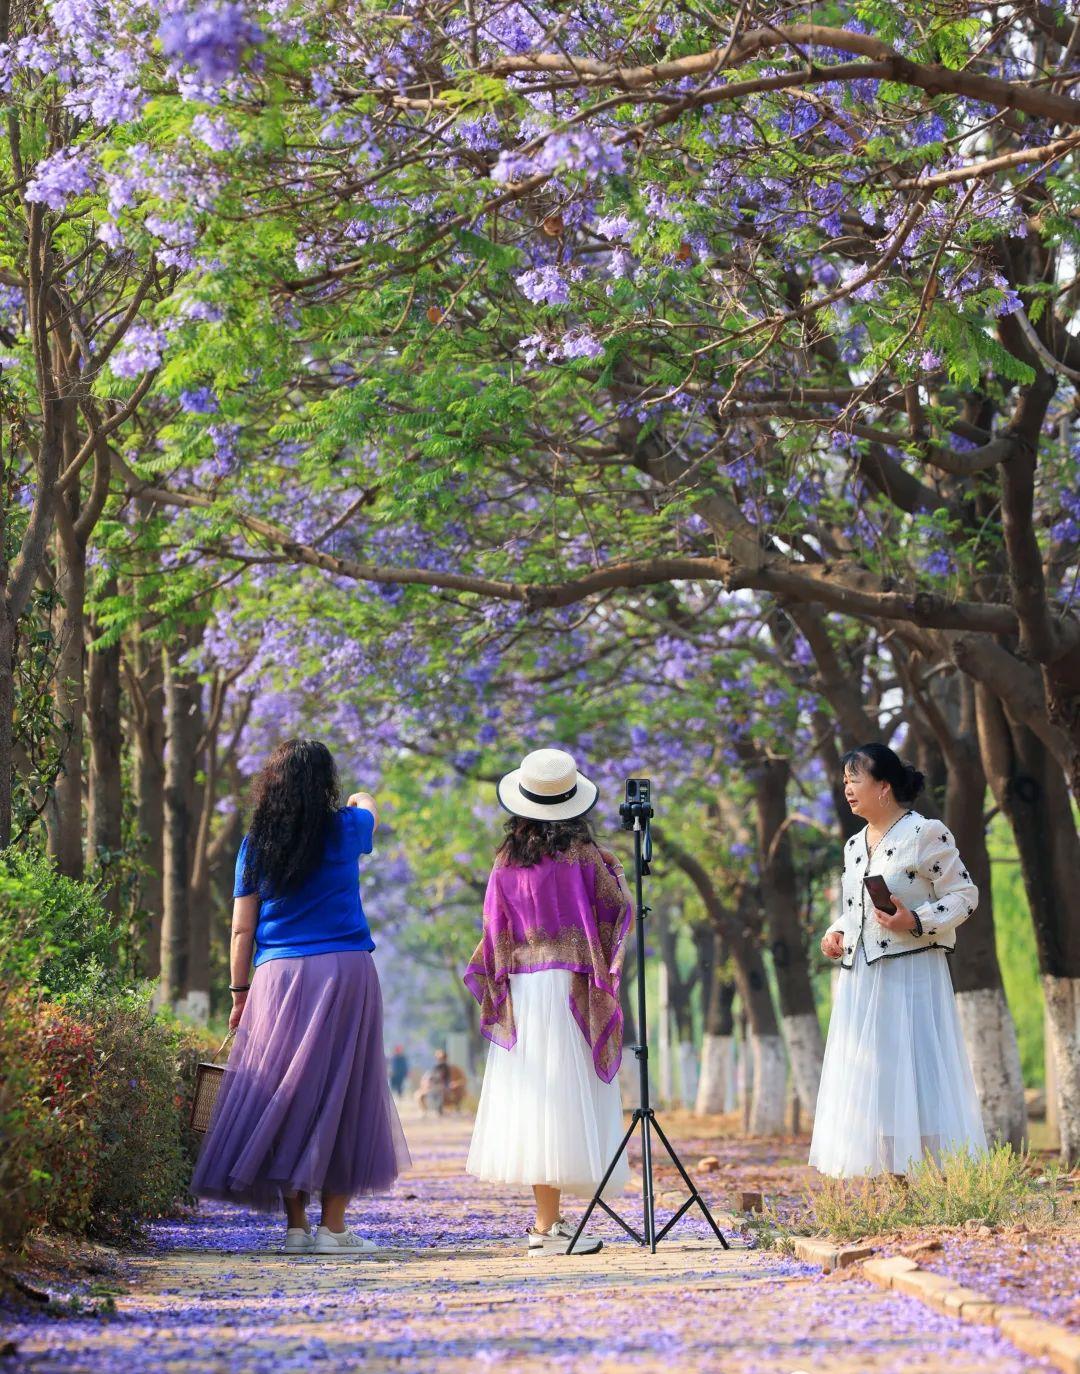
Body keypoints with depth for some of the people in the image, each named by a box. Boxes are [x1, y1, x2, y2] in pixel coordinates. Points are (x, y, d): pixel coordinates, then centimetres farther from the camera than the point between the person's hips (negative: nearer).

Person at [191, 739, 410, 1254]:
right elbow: (368, 808, 29)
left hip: (277, 978, 2)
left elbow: (242, 929, 4)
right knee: (339, 1096, 1)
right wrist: (362, 800, 51)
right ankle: (332, 1227, 1)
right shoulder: (344, 829, 3)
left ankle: (295, 1226, 6)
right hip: (344, 970, -2)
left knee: (282, 1095, 6)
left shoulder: (256, 844, 5)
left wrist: (240, 994, 11)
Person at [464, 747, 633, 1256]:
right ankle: (547, 1226, -6)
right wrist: (612, 867, 14)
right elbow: (617, 909, -1)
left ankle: (547, 1213, 17)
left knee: (531, 1098, 9)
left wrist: (494, 992, 17)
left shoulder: (506, 862, 5)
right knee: (562, 1097, -4)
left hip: (519, 985, 4)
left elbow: (494, 931, 7)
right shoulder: (583, 855, -6)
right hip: (569, 982, -4)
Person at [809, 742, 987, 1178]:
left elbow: (964, 895, -8)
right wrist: (837, 932, 6)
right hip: (860, 976, 8)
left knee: (912, 1073, -9)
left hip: (910, 974, -8)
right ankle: (877, 1177, 9)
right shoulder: (855, 845, 16)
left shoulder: (925, 834, -7)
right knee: (864, 1079, 5)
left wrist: (916, 922, -21)